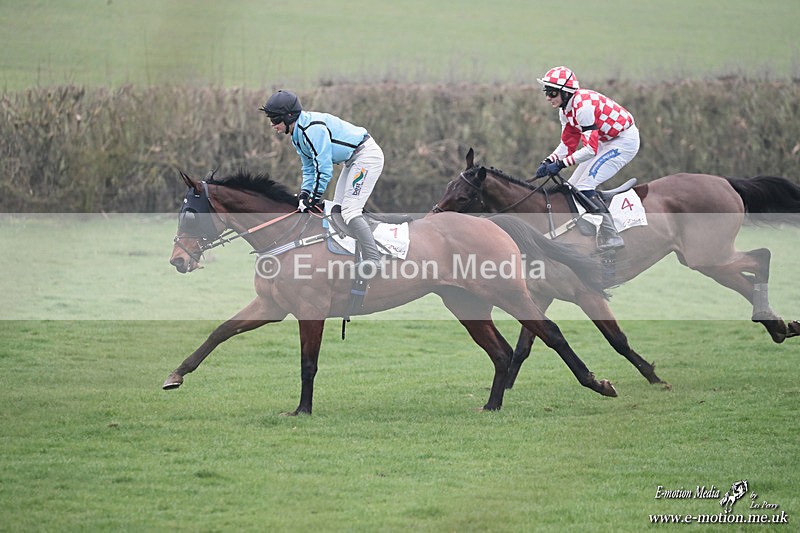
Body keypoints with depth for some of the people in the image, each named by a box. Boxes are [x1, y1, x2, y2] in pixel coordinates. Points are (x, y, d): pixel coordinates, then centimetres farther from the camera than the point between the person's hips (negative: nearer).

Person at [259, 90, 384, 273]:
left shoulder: (313, 128, -25)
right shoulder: (297, 135, 8)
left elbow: (324, 166, -26)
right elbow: (309, 168, 17)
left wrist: (315, 197, -18)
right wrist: (304, 193, 3)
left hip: (367, 156, -11)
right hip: (352, 161, 11)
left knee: (349, 210, -19)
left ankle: (372, 258, -21)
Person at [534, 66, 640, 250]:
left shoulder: (583, 106, -29)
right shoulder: (566, 110, 3)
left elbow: (590, 149, -30)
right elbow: (568, 144, 7)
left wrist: (561, 164, -28)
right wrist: (548, 162, -9)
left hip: (625, 141, -11)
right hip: (607, 142, 11)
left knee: (585, 186, -18)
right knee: (573, 185, 9)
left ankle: (611, 237, -19)